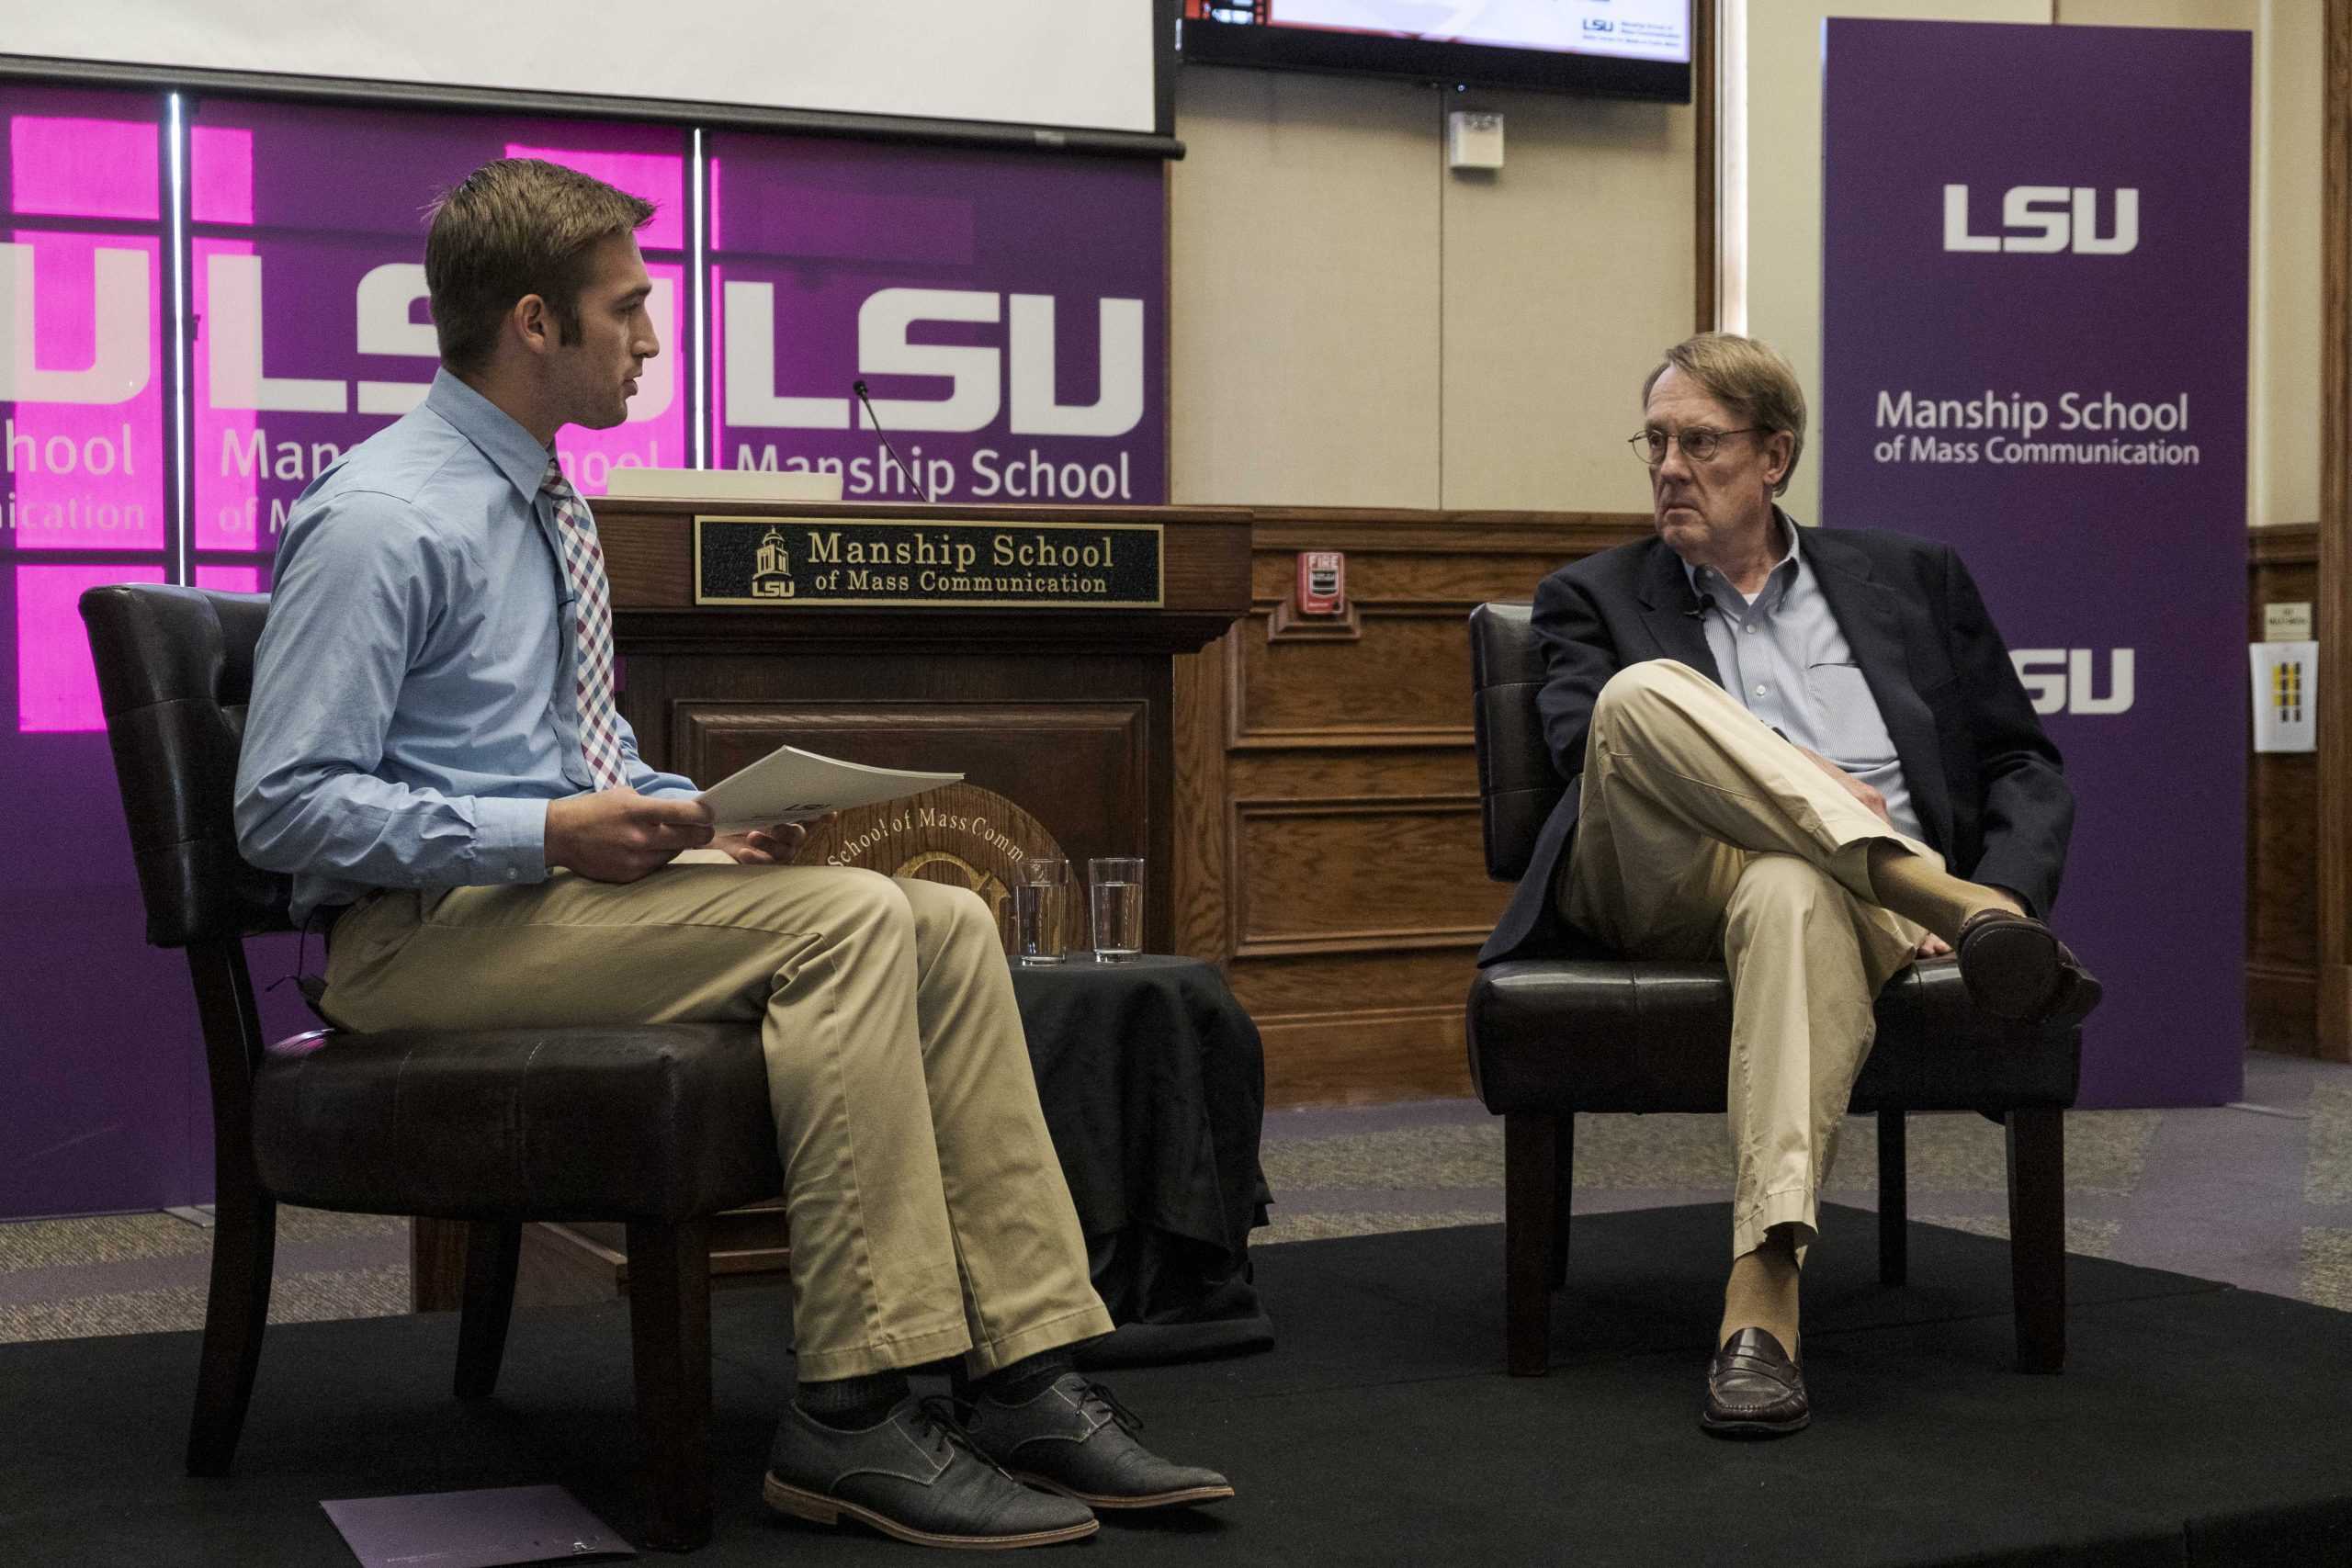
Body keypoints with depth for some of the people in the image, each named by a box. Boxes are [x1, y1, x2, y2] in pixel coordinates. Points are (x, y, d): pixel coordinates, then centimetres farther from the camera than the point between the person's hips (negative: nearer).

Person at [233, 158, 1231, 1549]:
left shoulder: (545, 503, 17)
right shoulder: (379, 521, -12)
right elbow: (286, 807, -16)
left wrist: (696, 820, 6)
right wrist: (551, 834, -21)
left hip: (558, 878, 9)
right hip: (425, 933, -9)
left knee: (949, 923, -11)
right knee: (847, 919, -27)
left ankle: (1029, 1378, -14)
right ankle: (856, 1417, -25)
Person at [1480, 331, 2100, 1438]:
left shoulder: (1910, 580, 23)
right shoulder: (1597, 597, 22)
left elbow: (2025, 769, 18)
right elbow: (1588, 743, 2)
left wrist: (2001, 897, -3)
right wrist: (1789, 776, -12)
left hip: (1850, 891, 0)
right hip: (1663, 886, 1)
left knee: (1794, 894, -40)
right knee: (1647, 691, -31)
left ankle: (1764, 1293, -49)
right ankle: (1949, 899, -34)